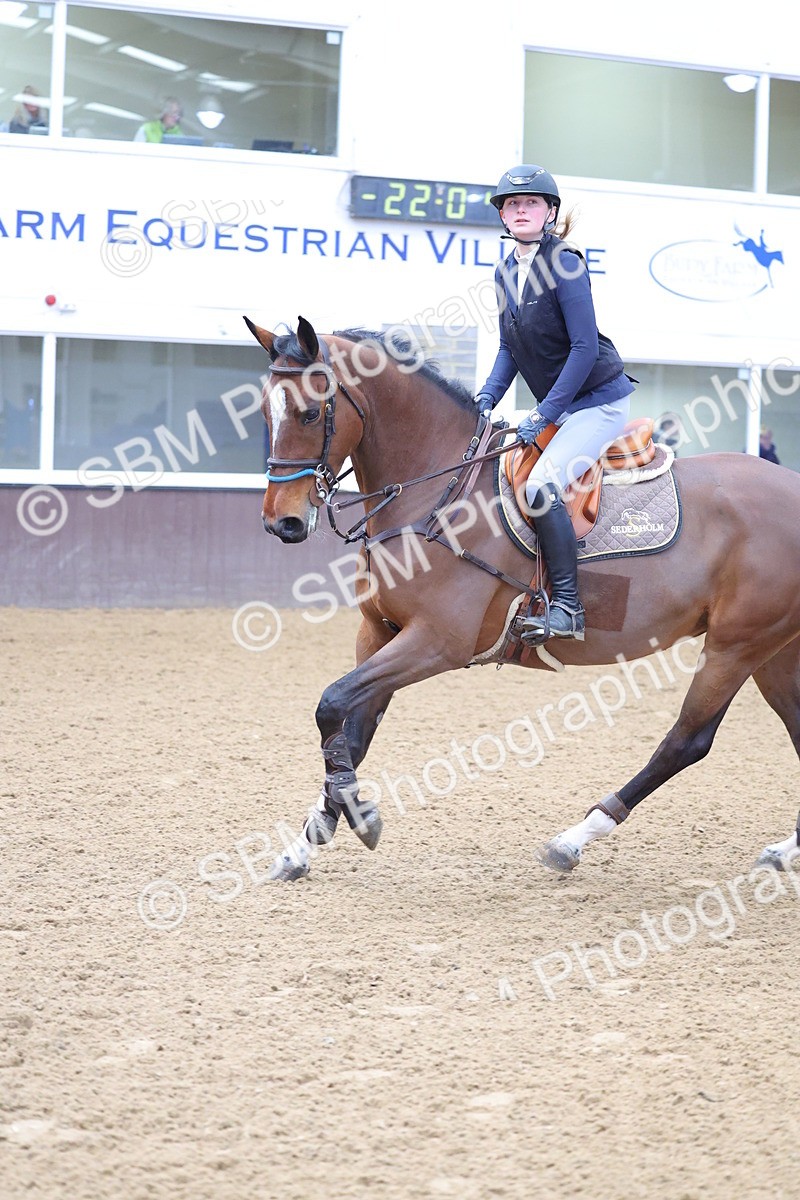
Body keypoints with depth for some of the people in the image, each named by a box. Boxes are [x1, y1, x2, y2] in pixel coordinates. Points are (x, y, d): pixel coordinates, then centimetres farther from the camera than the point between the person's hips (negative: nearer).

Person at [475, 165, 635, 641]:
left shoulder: (564, 264, -18)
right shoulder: (507, 273, 7)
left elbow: (585, 347, -21)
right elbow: (510, 347, 15)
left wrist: (543, 415, -21)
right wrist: (486, 400, -1)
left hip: (601, 401, -9)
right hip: (557, 407, 10)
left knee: (541, 485, -27)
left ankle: (568, 609, -24)